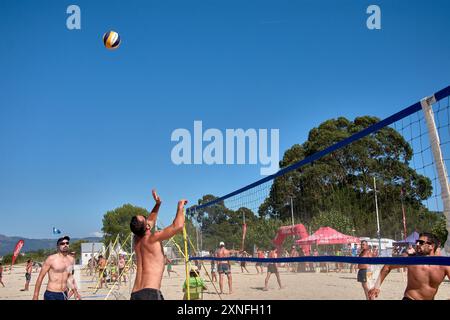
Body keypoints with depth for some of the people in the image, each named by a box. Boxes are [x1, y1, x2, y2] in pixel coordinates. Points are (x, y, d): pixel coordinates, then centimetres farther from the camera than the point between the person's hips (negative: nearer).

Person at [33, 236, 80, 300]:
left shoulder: (71, 260, 7)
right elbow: (40, 277, -6)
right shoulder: (51, 259, -9)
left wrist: (75, 292, 23)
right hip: (51, 295, -5)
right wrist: (35, 296, -7)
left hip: (64, 295, 6)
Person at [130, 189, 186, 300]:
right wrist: (180, 207, 4)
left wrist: (157, 204, 33)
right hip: (150, 293, -8)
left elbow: (150, 222, 34)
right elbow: (178, 226, -12)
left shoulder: (136, 241, 15)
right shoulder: (152, 239, -7)